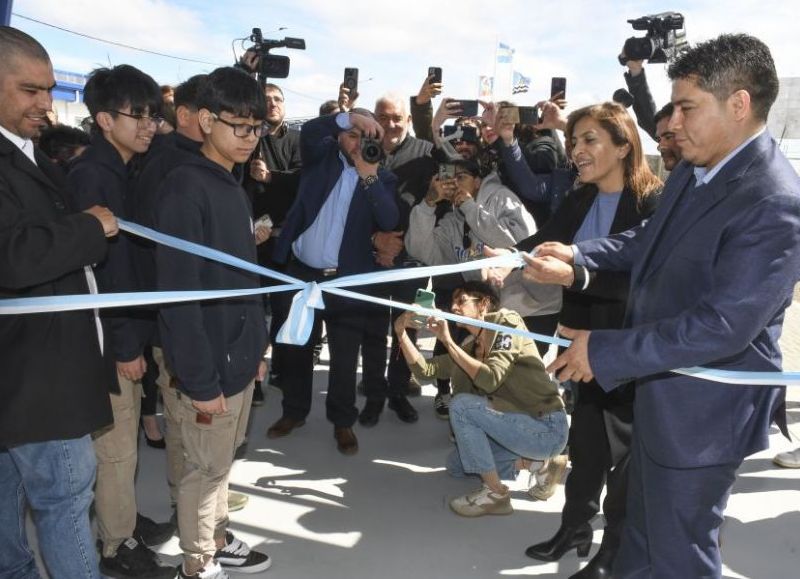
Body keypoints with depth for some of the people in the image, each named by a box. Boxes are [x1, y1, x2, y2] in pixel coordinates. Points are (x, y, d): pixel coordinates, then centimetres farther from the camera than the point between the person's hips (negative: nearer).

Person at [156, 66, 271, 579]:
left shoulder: (234, 186, 11)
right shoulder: (186, 187, -16)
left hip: (239, 355, 8)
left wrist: (258, 345, 15)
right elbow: (179, 292, -21)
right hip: (209, 363, -8)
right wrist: (200, 380, -21)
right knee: (206, 467, 8)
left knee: (223, 460, 21)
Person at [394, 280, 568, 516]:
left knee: (462, 405, -20)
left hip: (547, 429, -9)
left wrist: (448, 341, -21)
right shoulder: (469, 347, 9)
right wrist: (402, 333, -5)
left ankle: (496, 494, -11)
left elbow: (490, 379, -25)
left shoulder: (507, 322, -11)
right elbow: (424, 369, 6)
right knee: (457, 465, 16)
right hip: (523, 425, 9)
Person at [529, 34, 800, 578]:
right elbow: (651, 243, 17)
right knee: (642, 535, 28)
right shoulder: (693, 171, 2)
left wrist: (605, 350, -26)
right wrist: (579, 255, 0)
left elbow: (724, 325, -31)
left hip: (703, 411, -9)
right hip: (662, 388, 9)